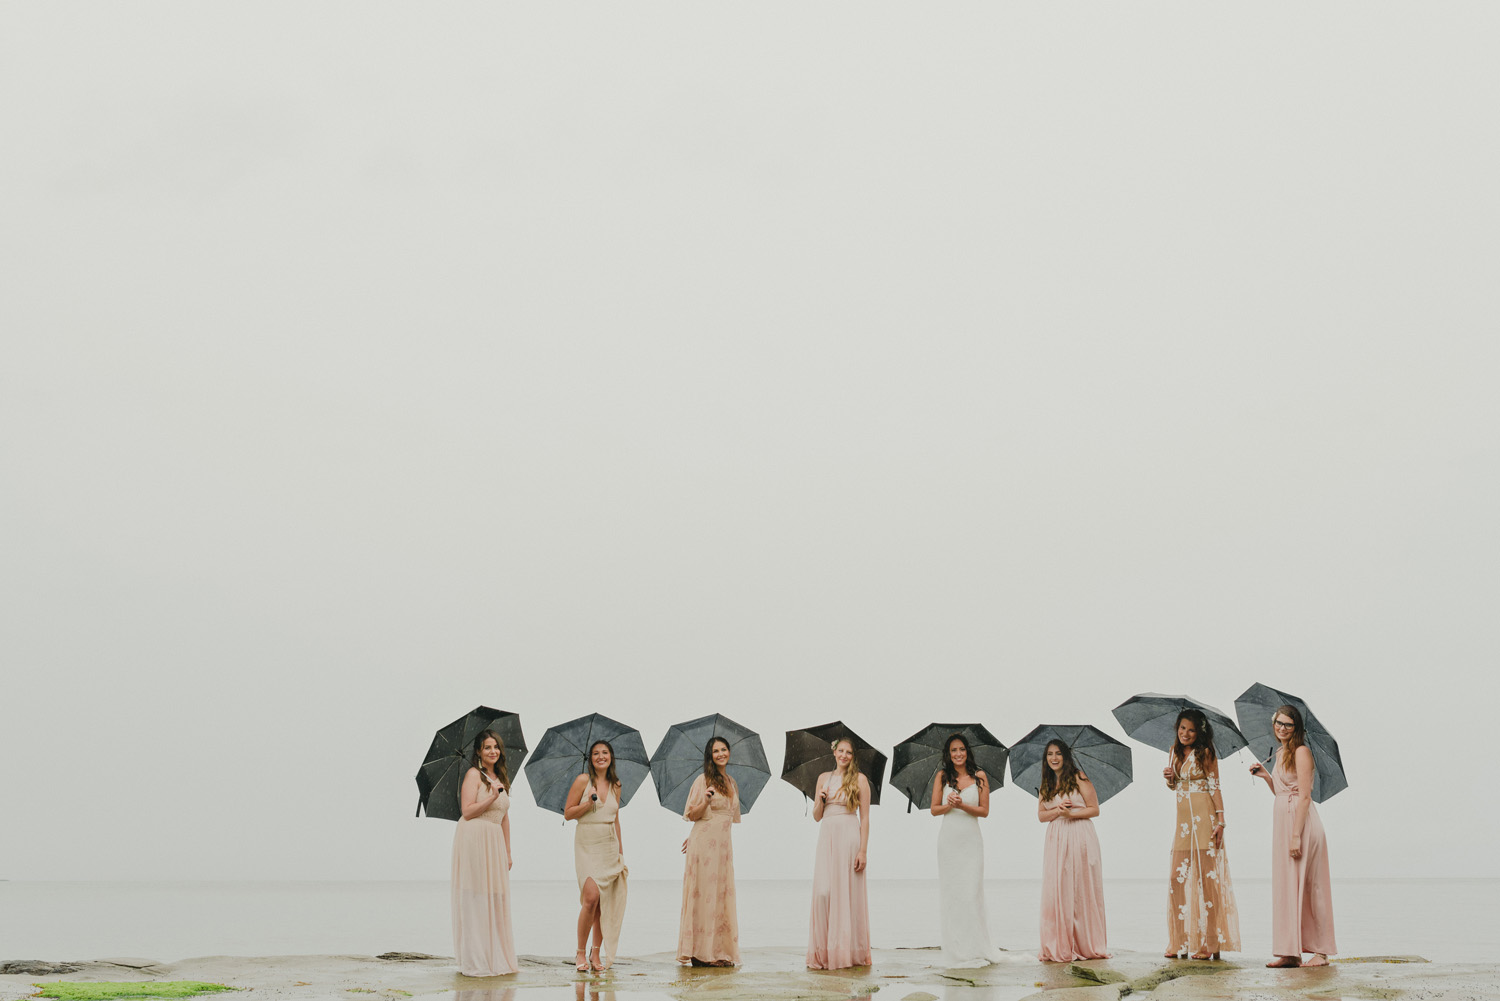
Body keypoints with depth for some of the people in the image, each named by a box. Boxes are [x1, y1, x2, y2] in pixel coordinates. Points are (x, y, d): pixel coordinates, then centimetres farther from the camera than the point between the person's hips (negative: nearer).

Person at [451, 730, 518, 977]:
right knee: (476, 899, -6)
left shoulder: (501, 778, 18)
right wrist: (491, 798, -22)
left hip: (494, 844, 7)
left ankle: (496, 958, 11)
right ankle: (475, 962, -3)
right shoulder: (474, 774, -4)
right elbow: (467, 811, -12)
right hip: (474, 838, -7)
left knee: (496, 898, 6)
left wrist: (507, 852, 17)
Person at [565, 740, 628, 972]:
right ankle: (580, 953, -4)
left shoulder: (615, 785, 11)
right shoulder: (583, 781, -2)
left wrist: (620, 850, 17)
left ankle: (596, 953, 9)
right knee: (591, 897, -16)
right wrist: (589, 803, -16)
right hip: (587, 845, -4)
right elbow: (567, 813, -1)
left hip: (610, 846, 4)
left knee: (605, 901, 1)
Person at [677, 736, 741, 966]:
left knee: (723, 895, 4)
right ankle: (701, 953, -4)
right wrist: (706, 801, -23)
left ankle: (719, 952, 8)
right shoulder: (703, 780, -3)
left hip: (724, 843, 7)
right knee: (705, 895, -7)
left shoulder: (731, 782, 15)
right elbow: (693, 815, -4)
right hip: (704, 844, -6)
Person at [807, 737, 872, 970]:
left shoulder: (859, 780, 2)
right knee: (823, 892, -5)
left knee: (848, 893, -3)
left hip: (849, 837, -3)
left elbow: (865, 818, -2)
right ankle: (824, 952, 3)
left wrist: (863, 850, -10)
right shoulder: (824, 778, 14)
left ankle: (848, 952, 5)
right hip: (827, 837, 3)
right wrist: (820, 799, -4)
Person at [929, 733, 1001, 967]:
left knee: (971, 893, -7)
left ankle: (975, 950, 2)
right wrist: (948, 805, -13)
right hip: (948, 840, 1)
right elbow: (934, 810, 7)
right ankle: (955, 950, 8)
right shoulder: (942, 776, 6)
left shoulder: (979, 776, 3)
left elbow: (984, 810, 0)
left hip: (971, 840, -1)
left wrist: (962, 805, -14)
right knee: (950, 893, 1)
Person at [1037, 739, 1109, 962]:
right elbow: (1041, 815, 11)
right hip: (1056, 841, 4)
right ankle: (1059, 948, 2)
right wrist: (1057, 811, -7)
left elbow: (1094, 809, -3)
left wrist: (1071, 814, -14)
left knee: (1082, 891, -3)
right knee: (1057, 891, -2)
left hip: (1080, 838, -4)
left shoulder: (1079, 778, 0)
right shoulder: (1045, 785, 15)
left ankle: (1086, 945, 5)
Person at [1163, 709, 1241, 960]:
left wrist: (1220, 820, -13)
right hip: (1182, 819, 6)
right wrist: (1169, 779, -1)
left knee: (1206, 876, -5)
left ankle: (1208, 942, -2)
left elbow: (1215, 787, -6)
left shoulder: (1205, 753, -4)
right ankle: (1181, 942, 8)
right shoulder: (1174, 753, 13)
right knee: (1178, 878, 2)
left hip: (1203, 818, -6)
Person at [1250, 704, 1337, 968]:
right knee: (1286, 886, 7)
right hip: (1282, 822, 9)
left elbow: (1304, 796, -16)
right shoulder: (1281, 754, 16)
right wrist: (1265, 776, 10)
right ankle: (1291, 953, 11)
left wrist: (1296, 835, -21)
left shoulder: (1301, 752, -10)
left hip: (1301, 823, -9)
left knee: (1306, 886, -5)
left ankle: (1320, 951, 2)